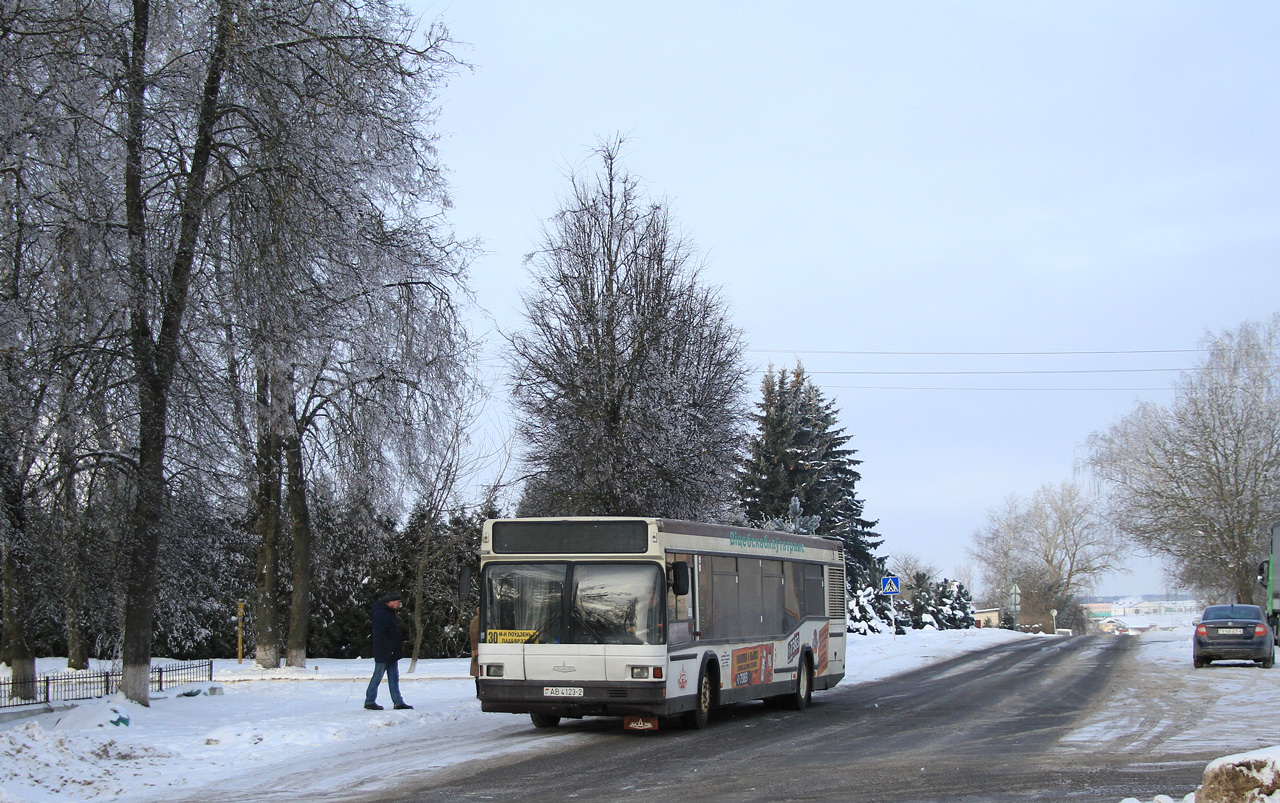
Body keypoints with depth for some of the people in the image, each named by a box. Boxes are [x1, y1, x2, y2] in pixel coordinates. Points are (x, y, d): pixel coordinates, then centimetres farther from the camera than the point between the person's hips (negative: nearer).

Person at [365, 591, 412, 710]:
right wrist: (391, 648, -22)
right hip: (383, 653, -10)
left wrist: (400, 644, 13)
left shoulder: (390, 613, 16)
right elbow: (380, 635, -22)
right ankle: (369, 701, 7)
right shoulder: (381, 614, -17)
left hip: (392, 652, 10)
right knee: (377, 677, -1)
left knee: (394, 677, 9)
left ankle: (398, 701, 10)